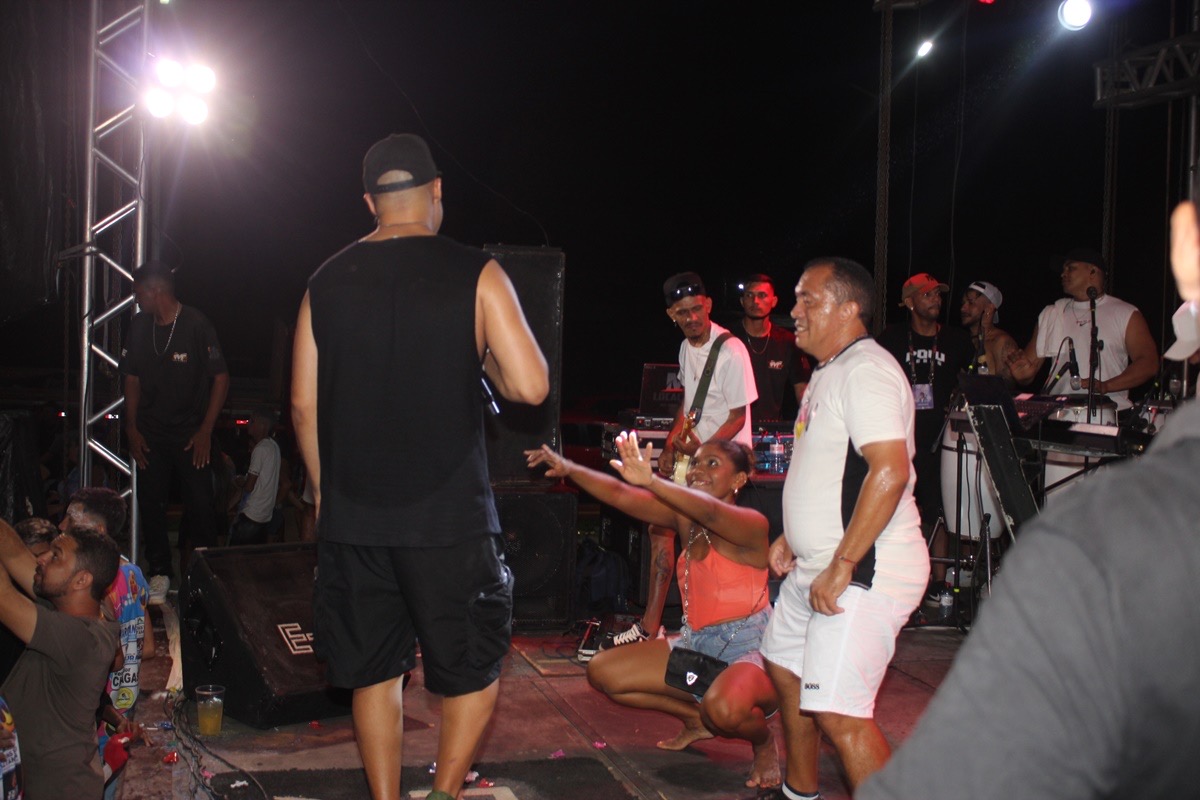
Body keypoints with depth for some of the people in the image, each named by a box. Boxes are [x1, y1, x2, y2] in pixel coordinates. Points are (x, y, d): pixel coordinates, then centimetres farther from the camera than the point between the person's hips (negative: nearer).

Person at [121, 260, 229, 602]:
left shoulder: (196, 325, -10)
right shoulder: (140, 326, 5)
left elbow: (221, 378, -7)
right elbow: (132, 378, 13)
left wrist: (205, 431, -9)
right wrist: (132, 427, 5)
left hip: (191, 434, -4)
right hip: (151, 434, 4)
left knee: (201, 507, -5)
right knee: (150, 503, 3)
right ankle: (159, 572, 14)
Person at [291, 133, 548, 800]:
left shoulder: (327, 282, 5)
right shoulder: (476, 274, -6)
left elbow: (304, 404, 8)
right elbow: (531, 386, -12)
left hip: (352, 516, 4)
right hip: (448, 516, -3)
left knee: (374, 669, 15)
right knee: (475, 667, 13)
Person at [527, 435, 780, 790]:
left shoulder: (751, 523, -16)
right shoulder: (685, 518, 4)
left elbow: (709, 511, -38)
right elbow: (622, 497, -5)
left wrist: (650, 481, -54)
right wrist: (570, 469, -20)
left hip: (749, 647, -7)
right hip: (696, 642, 8)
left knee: (723, 707, -40)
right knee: (603, 672, 2)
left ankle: (764, 742, 0)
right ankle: (696, 719, 20)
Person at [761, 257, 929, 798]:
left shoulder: (865, 370, -18)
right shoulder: (829, 372, 16)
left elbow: (889, 471, -29)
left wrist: (842, 566, -28)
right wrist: (795, 537, 21)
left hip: (863, 573, -11)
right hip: (815, 568, 11)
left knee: (838, 713, -15)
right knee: (785, 668, 24)